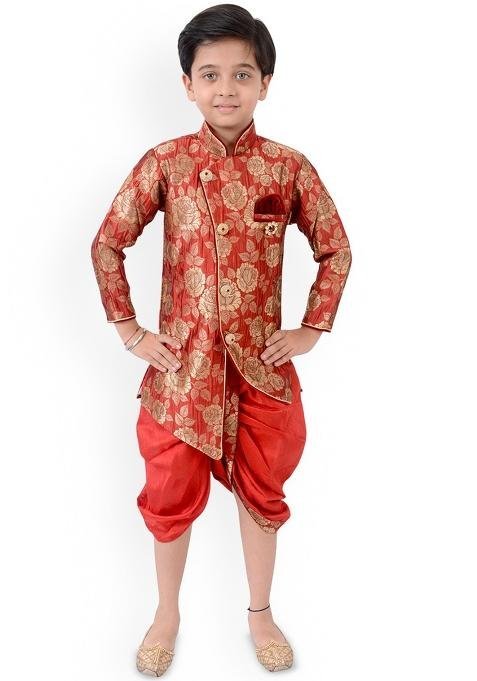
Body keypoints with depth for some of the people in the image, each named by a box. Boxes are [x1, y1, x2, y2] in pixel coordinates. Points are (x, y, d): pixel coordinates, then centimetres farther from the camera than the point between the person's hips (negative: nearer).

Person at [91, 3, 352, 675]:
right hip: (183, 364, 0)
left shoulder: (288, 166, -4)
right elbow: (107, 245, 1)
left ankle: (261, 613, 38)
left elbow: (336, 249, 5)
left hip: (263, 364, 1)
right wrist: (130, 331, -3)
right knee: (172, 496, 13)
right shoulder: (164, 162, -5)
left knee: (262, 493, 15)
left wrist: (311, 330, -1)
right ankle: (167, 614, 38)